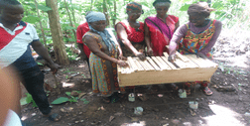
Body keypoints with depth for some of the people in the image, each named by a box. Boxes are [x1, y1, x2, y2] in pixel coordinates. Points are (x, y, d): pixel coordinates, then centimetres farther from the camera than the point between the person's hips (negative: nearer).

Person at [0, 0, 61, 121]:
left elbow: (38, 46, 5)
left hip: (30, 68, 2)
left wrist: (51, 63, 4)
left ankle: (47, 112, 37)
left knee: (38, 92, 14)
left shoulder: (28, 27, 0)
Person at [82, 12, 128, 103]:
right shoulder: (89, 36, -21)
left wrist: (121, 55, -12)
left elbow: (116, 44, 7)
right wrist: (117, 61, -35)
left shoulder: (108, 32, 0)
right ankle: (105, 96, 39)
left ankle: (114, 92, 46)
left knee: (115, 77, 21)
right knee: (105, 79, 13)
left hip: (114, 60, 6)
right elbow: (97, 52, -30)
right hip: (101, 62, -6)